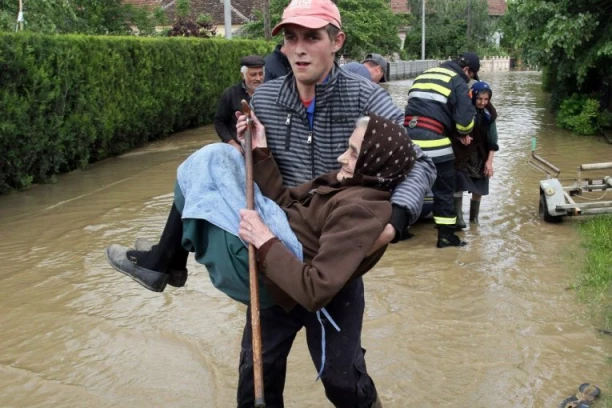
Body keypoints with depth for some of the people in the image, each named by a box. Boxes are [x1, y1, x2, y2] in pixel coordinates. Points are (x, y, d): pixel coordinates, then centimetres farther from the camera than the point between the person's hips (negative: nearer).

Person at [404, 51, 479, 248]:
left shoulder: (423, 76, 24)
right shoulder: (458, 82, 2)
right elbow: (465, 119, -6)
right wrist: (464, 133, 17)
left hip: (408, 139, 6)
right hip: (434, 143, -6)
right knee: (444, 190, 8)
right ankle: (446, 235, 11)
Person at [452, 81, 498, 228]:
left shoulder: (489, 114, -6)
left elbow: (492, 140, -2)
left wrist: (489, 161, -6)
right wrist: (459, 137, -30)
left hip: (480, 156, 4)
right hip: (461, 154, -4)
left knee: (479, 188, 8)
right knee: (459, 185, -16)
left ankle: (474, 217, 22)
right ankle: (459, 217, -14)